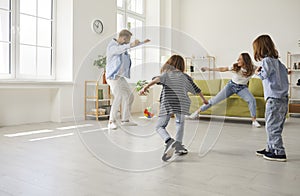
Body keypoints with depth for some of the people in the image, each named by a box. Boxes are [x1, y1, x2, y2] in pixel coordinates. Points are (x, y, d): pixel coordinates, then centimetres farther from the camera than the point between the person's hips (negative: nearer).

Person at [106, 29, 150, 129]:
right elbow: (119, 49, -38)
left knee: (129, 96, 12)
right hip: (113, 77, -10)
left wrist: (142, 42, 43)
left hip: (121, 77, 10)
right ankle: (111, 122, -20)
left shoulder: (122, 45, 14)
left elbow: (132, 46, 34)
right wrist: (131, 45, -53)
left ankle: (125, 120, 21)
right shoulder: (112, 46, -14)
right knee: (119, 97, -25)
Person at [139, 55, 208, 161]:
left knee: (160, 126, 7)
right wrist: (204, 99, 44)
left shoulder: (167, 73, 12)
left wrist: (146, 86, -23)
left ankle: (169, 141, -20)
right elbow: (196, 89, 28)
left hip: (168, 104, -2)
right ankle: (178, 145, 14)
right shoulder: (185, 76, 19)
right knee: (180, 123, 26)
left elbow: (158, 78, -11)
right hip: (182, 103, 2)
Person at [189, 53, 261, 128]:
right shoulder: (235, 67, -18)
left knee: (252, 100, -25)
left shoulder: (252, 69, -18)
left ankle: (254, 121, -9)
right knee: (215, 99, -2)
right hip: (231, 85, 0)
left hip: (242, 88, 0)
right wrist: (210, 69, -8)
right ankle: (198, 111, 11)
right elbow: (223, 69, -10)